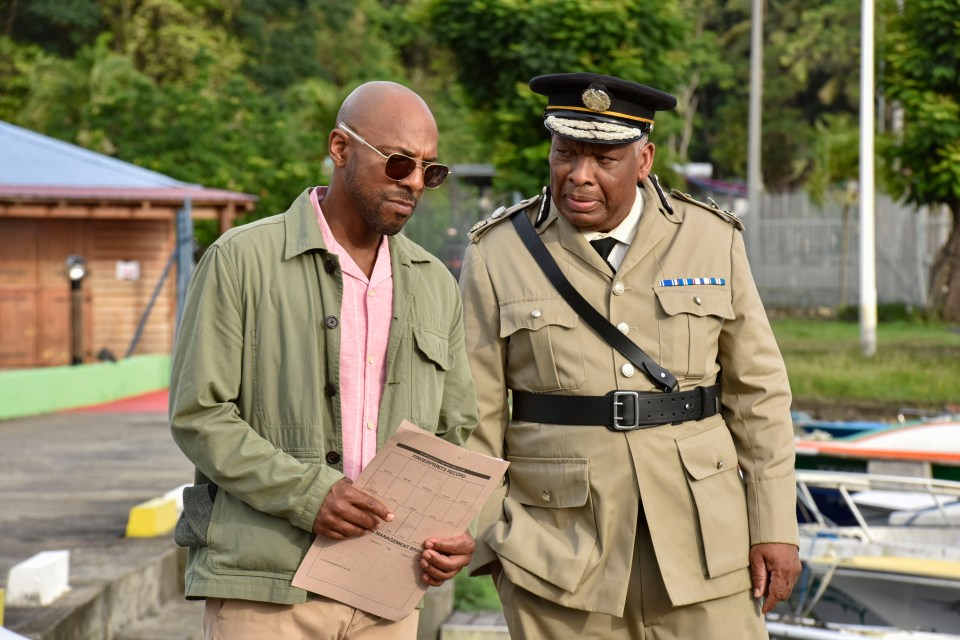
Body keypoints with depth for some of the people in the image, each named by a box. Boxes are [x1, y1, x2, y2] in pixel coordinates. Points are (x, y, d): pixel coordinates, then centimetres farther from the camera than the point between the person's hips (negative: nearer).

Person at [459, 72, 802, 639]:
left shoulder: (712, 240, 2)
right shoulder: (500, 253, -2)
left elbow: (758, 393, 5)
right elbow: (474, 416, 1)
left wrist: (775, 527, 1)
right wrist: (490, 543, 0)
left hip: (700, 539, 1)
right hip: (561, 545, -1)